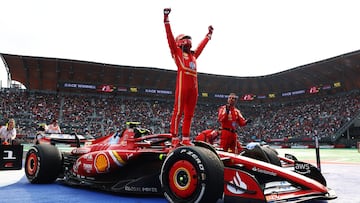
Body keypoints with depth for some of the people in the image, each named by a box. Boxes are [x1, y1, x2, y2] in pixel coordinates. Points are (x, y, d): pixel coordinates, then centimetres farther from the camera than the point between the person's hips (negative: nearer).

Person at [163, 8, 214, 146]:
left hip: (194, 87, 7)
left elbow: (201, 46, 41)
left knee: (189, 114, 6)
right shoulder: (177, 51, 11)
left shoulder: (193, 54, 27)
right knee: (178, 111, -7)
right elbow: (170, 37, 4)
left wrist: (209, 34, 51)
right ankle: (175, 138, -5)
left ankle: (185, 139, 10)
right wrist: (166, 19, -1)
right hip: (182, 84, -7)